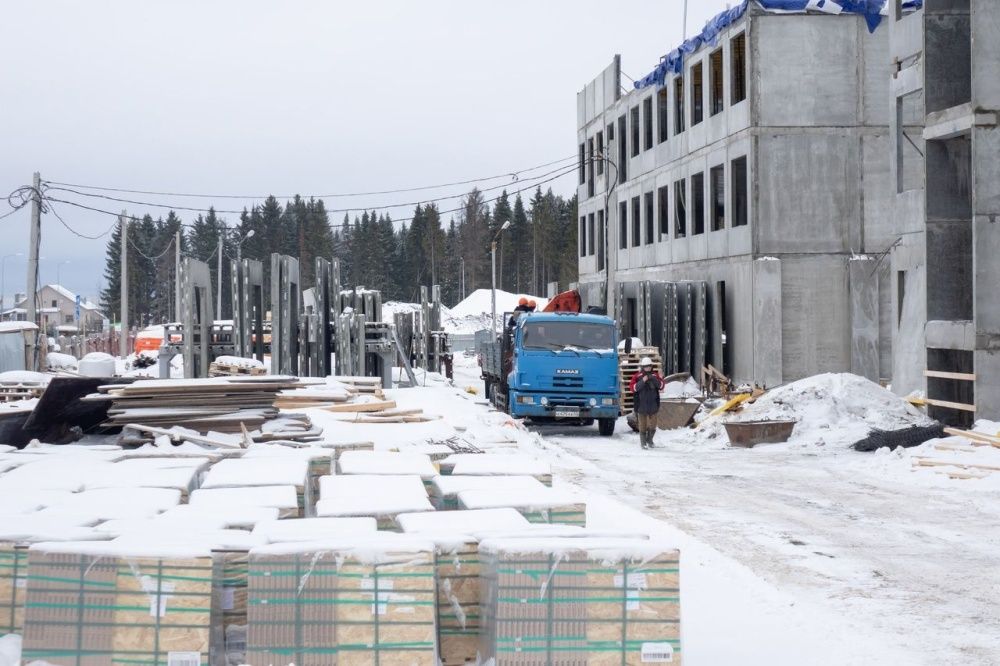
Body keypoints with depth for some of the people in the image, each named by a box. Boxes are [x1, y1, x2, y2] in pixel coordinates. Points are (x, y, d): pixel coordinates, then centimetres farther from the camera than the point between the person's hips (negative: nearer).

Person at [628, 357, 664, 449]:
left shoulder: (655, 376, 6)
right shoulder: (637, 377, -3)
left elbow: (661, 386, -4)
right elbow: (632, 388, -14)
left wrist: (654, 379, -20)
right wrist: (642, 381, -23)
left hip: (653, 406, 2)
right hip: (641, 406, -2)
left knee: (652, 426, 8)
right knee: (642, 425, 4)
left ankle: (649, 440, 30)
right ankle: (643, 443, 16)